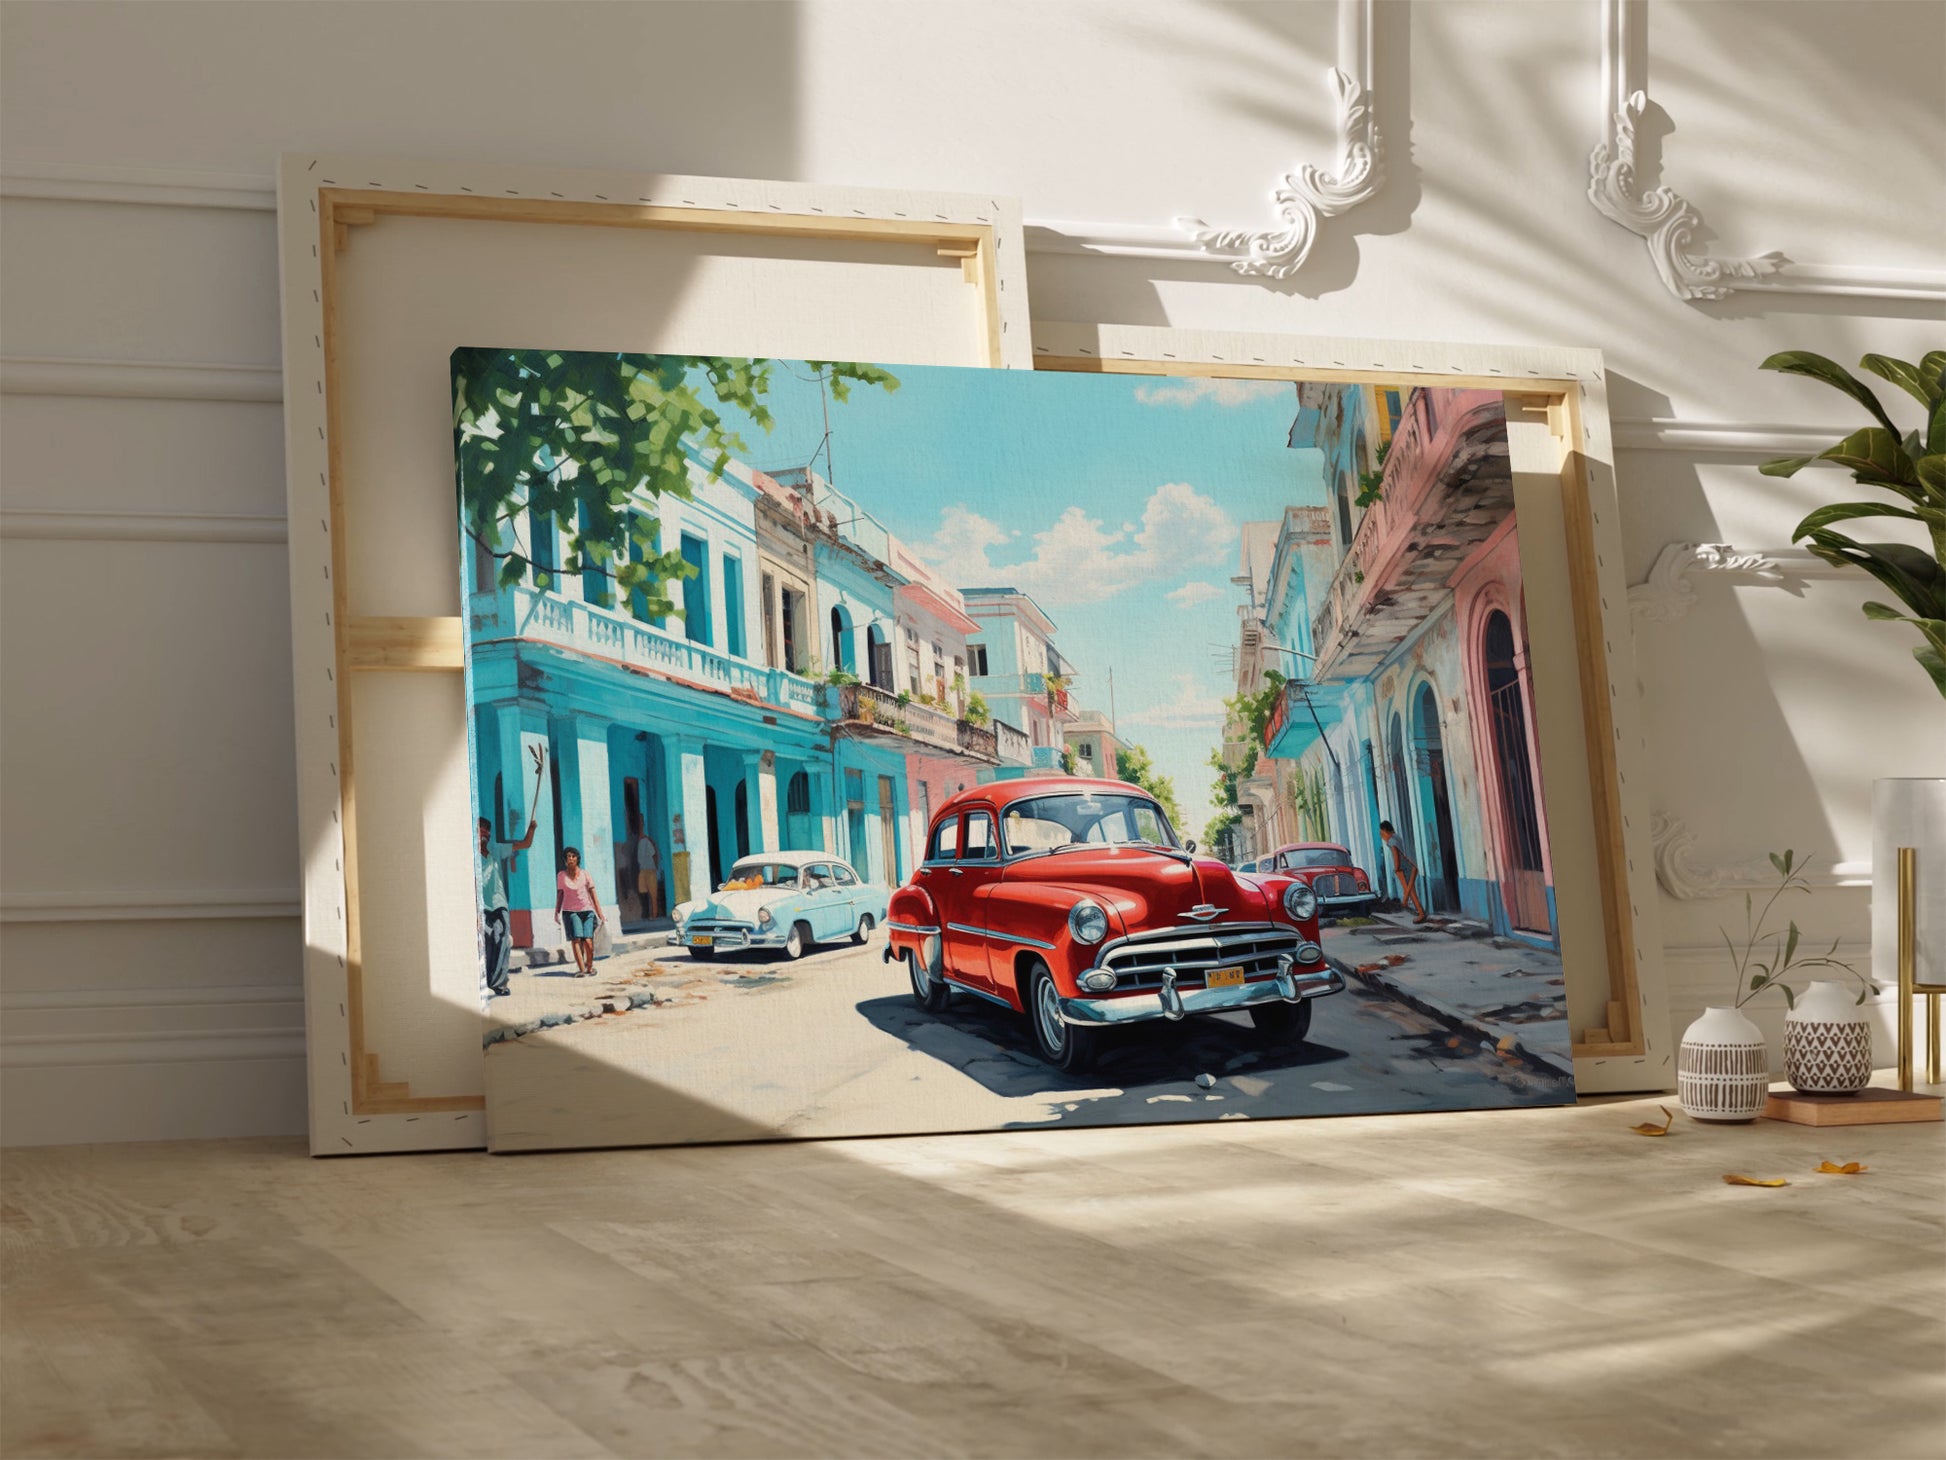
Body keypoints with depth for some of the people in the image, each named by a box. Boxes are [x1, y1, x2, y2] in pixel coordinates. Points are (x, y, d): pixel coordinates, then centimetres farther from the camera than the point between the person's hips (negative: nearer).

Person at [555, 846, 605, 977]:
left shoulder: (585, 874, 5)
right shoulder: (561, 875, 6)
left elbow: (593, 895, 4)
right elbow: (559, 895, 12)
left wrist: (600, 915, -1)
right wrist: (557, 912, 2)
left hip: (587, 910, 0)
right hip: (570, 911, 0)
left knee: (588, 941, -12)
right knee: (576, 939, -18)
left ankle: (589, 967, 8)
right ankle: (581, 969, -22)